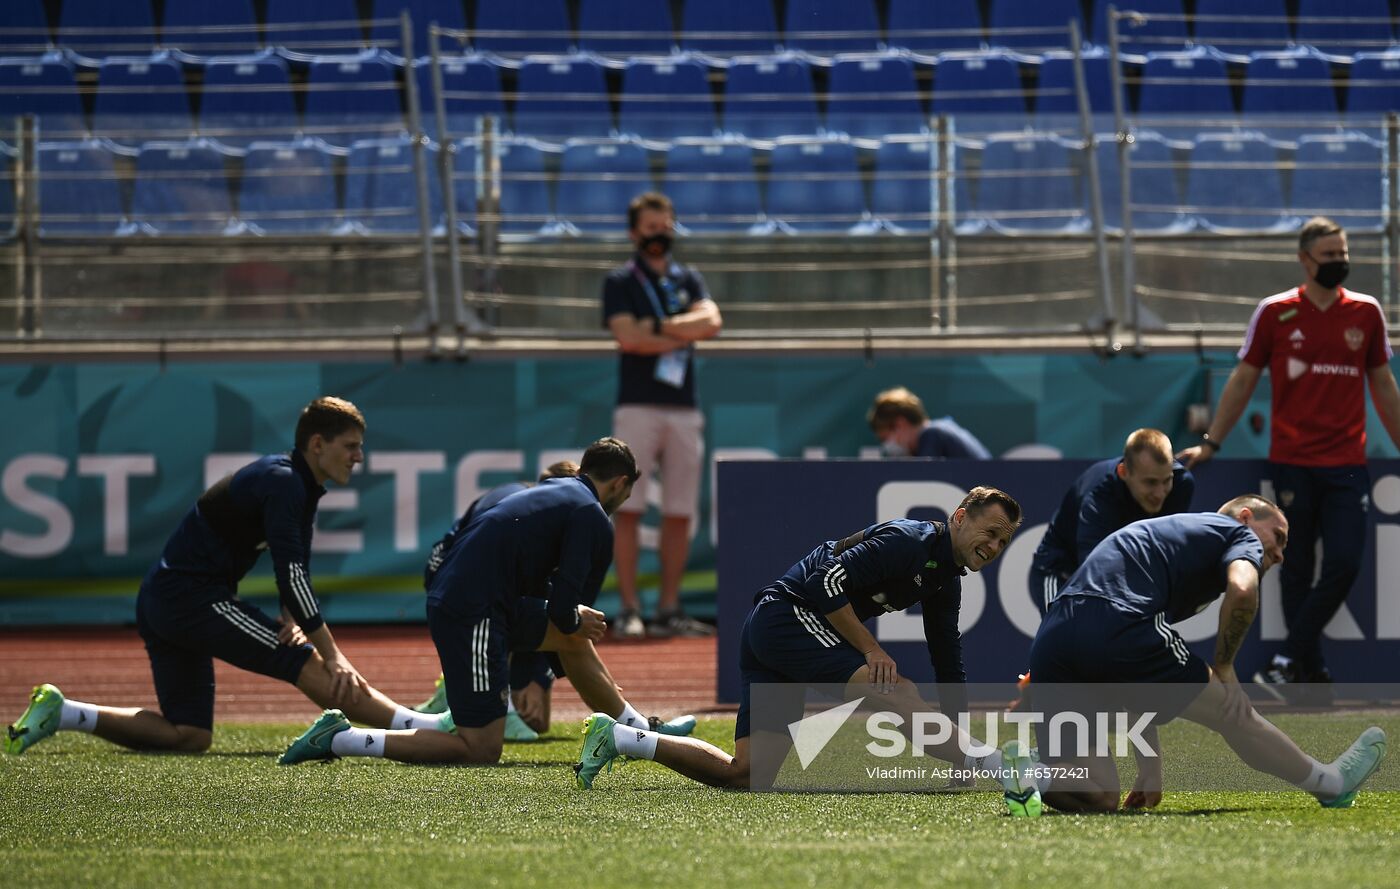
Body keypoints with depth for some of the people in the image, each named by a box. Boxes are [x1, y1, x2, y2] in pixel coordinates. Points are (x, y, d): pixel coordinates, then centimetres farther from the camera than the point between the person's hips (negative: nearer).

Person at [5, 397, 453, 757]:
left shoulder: (300, 487, 16)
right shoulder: (282, 481, -15)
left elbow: (294, 573, 17)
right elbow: (291, 577, -23)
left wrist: (292, 621, -5)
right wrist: (334, 656, -23)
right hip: (190, 594, -10)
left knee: (189, 737, 6)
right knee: (311, 668, -15)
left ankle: (59, 712, 5)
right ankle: (429, 727, -21)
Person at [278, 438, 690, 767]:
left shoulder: (552, 490, 19)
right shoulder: (592, 518, -8)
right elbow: (563, 608, -14)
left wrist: (574, 621, 12)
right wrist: (574, 621, 7)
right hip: (472, 615, -10)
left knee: (576, 641, 26)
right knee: (481, 750, -5)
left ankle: (641, 730, 42)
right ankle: (340, 739, -7)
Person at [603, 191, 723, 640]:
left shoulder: (689, 279, 16)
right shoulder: (620, 282, 5)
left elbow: (711, 321, -2)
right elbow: (628, 337, -11)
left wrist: (658, 327, -9)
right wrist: (685, 335, -5)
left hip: (684, 409, 4)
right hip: (638, 408, -4)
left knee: (679, 514, 3)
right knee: (628, 510, -8)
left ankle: (669, 610, 7)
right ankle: (629, 610, -7)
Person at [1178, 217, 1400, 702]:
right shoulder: (1274, 312, 2)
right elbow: (1242, 380, 9)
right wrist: (1210, 444, 7)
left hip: (1347, 465, 1)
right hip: (1292, 463, -1)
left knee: (1343, 565, -12)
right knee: (1296, 571, 1)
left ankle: (1288, 662, -6)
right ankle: (1314, 676, 8)